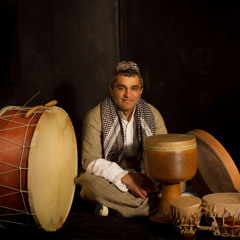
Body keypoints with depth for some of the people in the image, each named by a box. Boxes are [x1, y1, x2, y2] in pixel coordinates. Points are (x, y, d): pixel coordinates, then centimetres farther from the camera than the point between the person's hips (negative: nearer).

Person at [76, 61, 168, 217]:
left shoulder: (152, 114, 3)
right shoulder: (96, 116, -8)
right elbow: (91, 161, -14)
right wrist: (125, 177, -27)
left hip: (144, 178, 3)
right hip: (109, 179, -3)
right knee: (90, 183, -35)